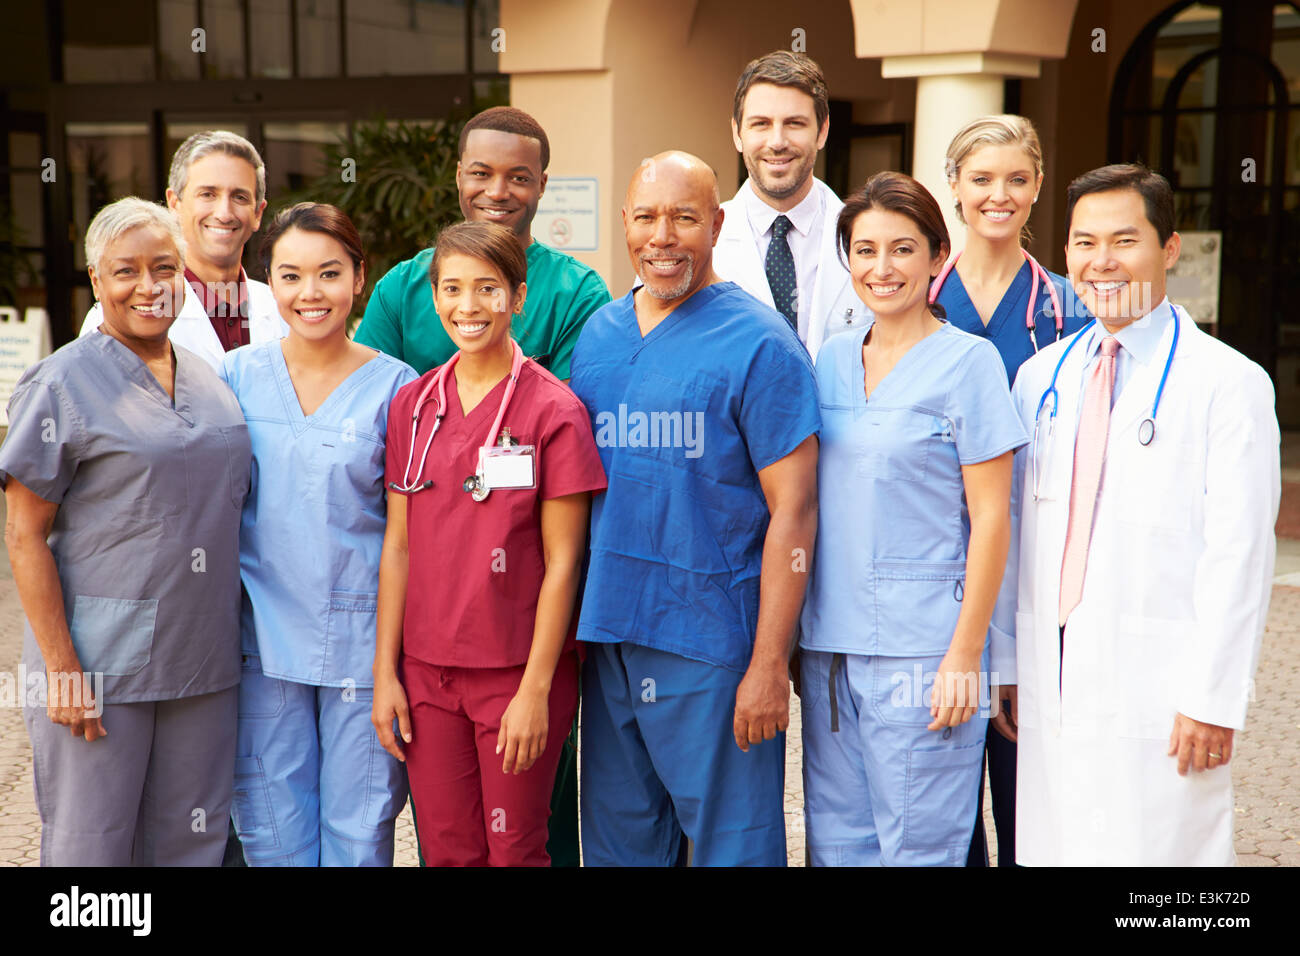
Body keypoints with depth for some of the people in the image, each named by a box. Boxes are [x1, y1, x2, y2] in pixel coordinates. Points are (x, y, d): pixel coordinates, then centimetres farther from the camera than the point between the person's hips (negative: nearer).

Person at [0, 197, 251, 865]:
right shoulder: (63, 384, -6)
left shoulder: (210, 381, 11)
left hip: (203, 665, 5)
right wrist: (61, 666, -14)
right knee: (92, 847, 2)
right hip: (98, 665, -5)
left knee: (192, 845, 11)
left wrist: (221, 642, 13)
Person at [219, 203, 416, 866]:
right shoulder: (236, 377, 3)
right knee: (271, 834, 9)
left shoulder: (395, 386, -3)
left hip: (361, 640, -2)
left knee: (359, 836, 4)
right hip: (264, 637, 2)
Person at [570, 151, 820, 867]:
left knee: (730, 843, 5)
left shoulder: (757, 343, -8)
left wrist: (768, 666, -15)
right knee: (617, 841, 16)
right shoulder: (597, 335, 10)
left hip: (710, 645, -5)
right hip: (606, 639, 6)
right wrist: (569, 632, 9)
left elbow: (792, 511, -11)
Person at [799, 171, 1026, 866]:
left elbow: (990, 517, -7)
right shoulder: (833, 360, 11)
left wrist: (964, 653, -12)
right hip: (829, 646, 5)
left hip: (920, 651, -5)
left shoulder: (967, 361, -5)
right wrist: (801, 636, 11)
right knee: (835, 844, 11)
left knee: (916, 849, 1)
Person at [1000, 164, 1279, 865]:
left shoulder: (1228, 383, -5)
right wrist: (1006, 660, 13)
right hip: (1052, 691, 5)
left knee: (1154, 853, -4)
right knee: (1051, 851, 8)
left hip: (1160, 697, -5)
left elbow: (1239, 556, -9)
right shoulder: (1039, 377, 12)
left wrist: (1213, 699, -12)